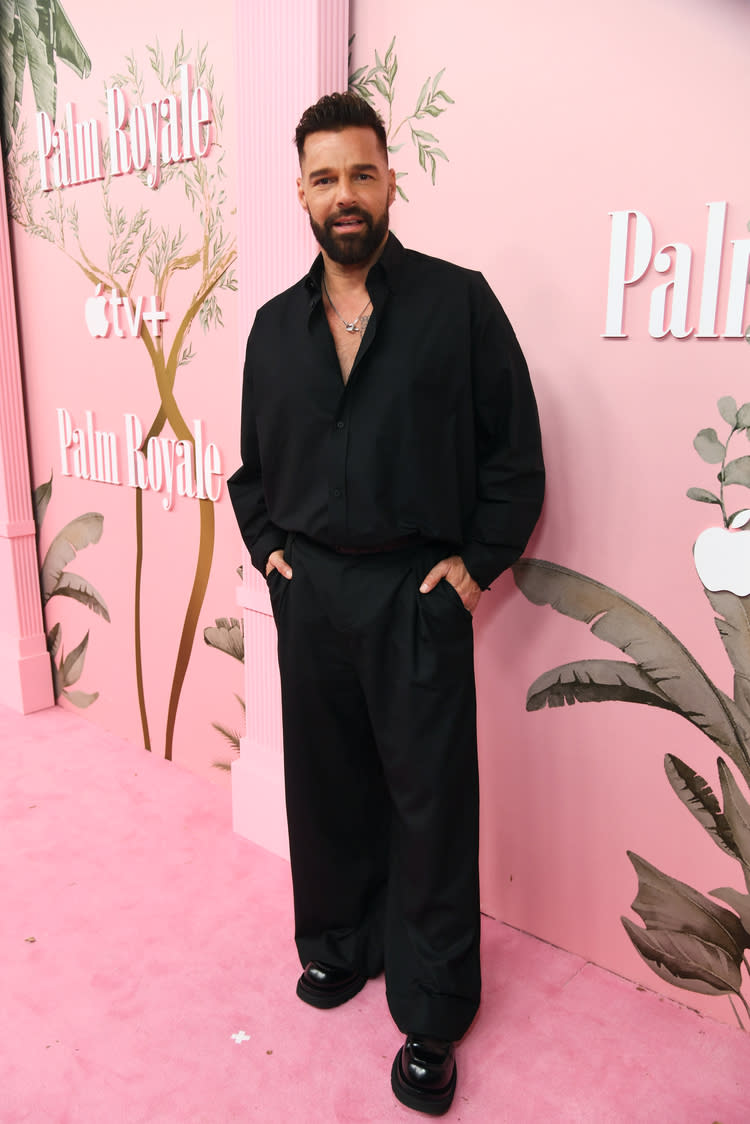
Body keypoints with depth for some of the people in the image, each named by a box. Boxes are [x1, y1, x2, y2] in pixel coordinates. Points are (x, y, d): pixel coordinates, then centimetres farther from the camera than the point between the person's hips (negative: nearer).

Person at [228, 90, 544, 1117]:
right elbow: (254, 458, 19)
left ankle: (432, 1013, 23)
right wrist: (266, 546, 6)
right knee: (325, 783, 15)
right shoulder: (276, 324, 10)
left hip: (418, 591, -4)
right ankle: (340, 943, 39)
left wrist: (476, 561, -8)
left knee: (430, 799, 4)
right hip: (307, 589, 4)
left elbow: (516, 450, -3)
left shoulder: (459, 301, -3)